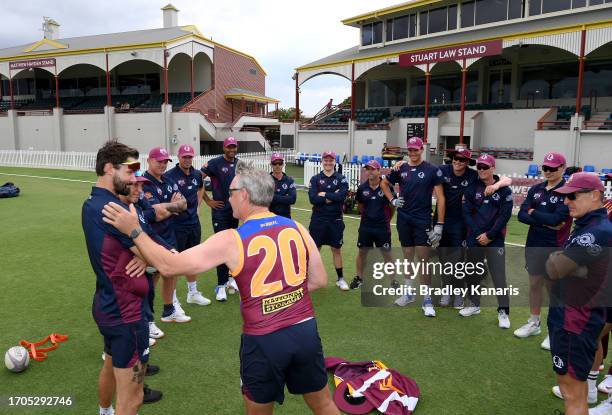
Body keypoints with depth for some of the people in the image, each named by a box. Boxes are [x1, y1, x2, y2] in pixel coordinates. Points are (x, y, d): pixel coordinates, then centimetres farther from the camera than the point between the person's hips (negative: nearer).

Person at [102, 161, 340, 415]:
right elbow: (320, 280, 6)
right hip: (306, 330, 3)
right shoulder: (296, 228, -1)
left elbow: (169, 266, -11)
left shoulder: (232, 241, -13)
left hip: (263, 341, -3)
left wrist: (134, 231, -4)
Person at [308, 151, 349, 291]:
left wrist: (324, 194, -12)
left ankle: (340, 279, 22)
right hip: (318, 219, 0)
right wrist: (332, 198, -16)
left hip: (335, 219, 0)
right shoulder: (315, 179, 2)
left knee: (336, 249, 9)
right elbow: (313, 198, -13)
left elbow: (341, 196, -17)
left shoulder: (341, 179, 2)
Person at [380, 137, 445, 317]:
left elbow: (440, 198, -7)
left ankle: (427, 300, 5)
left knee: (423, 260, -5)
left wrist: (439, 225, -12)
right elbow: (384, 183, 23)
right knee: (408, 258, 14)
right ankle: (408, 293, 28)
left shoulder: (432, 170, -6)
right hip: (404, 219, 4)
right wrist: (392, 200, 8)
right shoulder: (400, 169, 5)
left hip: (423, 220, -4)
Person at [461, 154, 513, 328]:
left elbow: (504, 216, -6)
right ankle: (475, 304, 28)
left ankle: (503, 311, 6)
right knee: (472, 273, 12)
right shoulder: (472, 188, 5)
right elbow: (466, 213, 1)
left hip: (495, 240, -3)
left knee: (499, 275, -6)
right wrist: (477, 234, -8)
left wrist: (489, 235, -11)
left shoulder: (504, 190, -2)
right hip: (474, 239, 3)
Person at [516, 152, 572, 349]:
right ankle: (534, 323, 31)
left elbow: (556, 218, -21)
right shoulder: (536, 189, 7)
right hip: (533, 245, 5)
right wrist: (546, 222, -15)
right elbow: (521, 215, -2)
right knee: (534, 284, 15)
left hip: (555, 248, -5)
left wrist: (533, 212, -7)